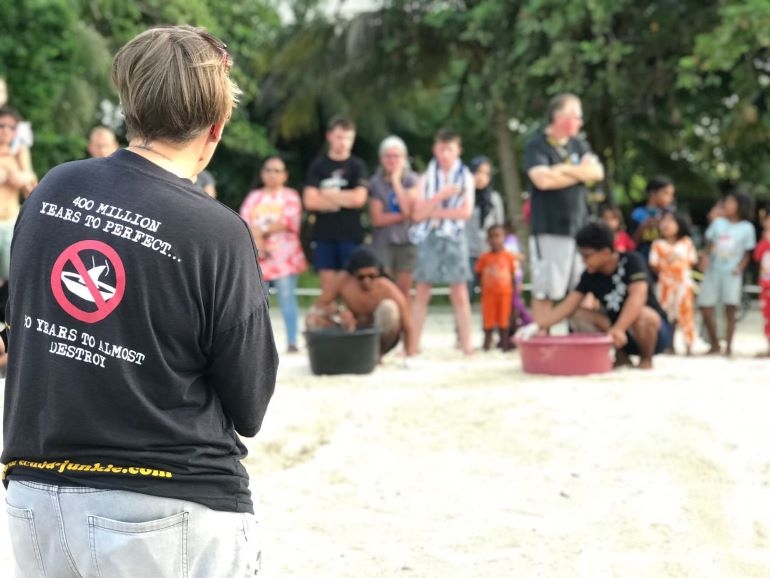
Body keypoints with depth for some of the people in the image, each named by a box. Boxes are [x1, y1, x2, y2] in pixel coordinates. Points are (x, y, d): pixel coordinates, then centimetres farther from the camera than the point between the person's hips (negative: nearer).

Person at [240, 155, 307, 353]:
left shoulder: (290, 196, 8)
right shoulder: (253, 197, 16)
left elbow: (288, 221, -8)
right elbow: (244, 223, 3)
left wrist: (261, 230, -8)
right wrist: (256, 240, -13)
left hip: (283, 257, -3)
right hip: (257, 257, 3)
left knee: (287, 297, -9)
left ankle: (292, 341, -10)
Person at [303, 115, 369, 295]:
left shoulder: (357, 166, 5)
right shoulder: (318, 166, 7)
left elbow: (359, 198, -8)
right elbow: (310, 201, -2)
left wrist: (327, 194, -3)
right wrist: (343, 200, -4)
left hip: (350, 233, -1)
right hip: (324, 233, 1)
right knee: (327, 281, 2)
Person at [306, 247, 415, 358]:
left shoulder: (388, 290, -23)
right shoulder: (344, 281, -17)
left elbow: (407, 328, -20)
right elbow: (318, 305, -9)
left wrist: (410, 352, -37)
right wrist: (338, 312, -29)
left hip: (380, 336, -2)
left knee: (388, 307, -32)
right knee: (313, 320, -20)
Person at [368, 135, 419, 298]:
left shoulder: (412, 180, 2)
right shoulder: (376, 183, 1)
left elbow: (408, 209, -13)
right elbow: (377, 219, -6)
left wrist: (396, 181, -11)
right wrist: (403, 216, -10)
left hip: (407, 242, 1)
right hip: (383, 243, -1)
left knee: (404, 293, 3)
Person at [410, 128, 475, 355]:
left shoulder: (465, 177, 3)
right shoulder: (427, 177, 5)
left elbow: (465, 211, -7)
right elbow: (417, 214, -3)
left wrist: (434, 212, -6)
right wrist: (440, 196, -15)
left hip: (454, 237, -1)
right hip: (429, 237, 1)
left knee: (459, 294, -2)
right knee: (421, 293, 2)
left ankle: (466, 344, 0)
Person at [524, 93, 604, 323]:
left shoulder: (579, 145, 15)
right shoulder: (537, 146, -4)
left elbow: (597, 172, 2)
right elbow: (543, 180, -19)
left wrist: (565, 169, -8)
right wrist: (580, 172, -6)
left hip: (579, 226, 6)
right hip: (549, 229, -6)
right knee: (544, 291, -4)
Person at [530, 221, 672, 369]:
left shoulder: (632, 262, -19)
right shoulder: (590, 275, -4)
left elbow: (637, 297, -35)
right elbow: (567, 307, -9)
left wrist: (618, 329, -49)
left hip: (656, 331, -5)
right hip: (620, 331, 5)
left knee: (641, 314, -38)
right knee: (579, 316, -11)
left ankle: (646, 359, -10)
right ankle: (621, 356, -2)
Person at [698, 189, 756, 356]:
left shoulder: (747, 228, 2)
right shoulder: (718, 223, 8)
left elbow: (747, 254, 5)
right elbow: (709, 245, 11)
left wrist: (740, 267, -11)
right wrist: (705, 256, -8)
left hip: (731, 273, -3)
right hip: (712, 271, 3)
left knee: (730, 310, -9)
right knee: (705, 308, 0)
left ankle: (728, 347, -1)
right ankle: (714, 345, 15)